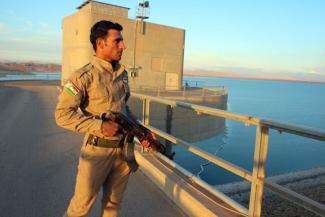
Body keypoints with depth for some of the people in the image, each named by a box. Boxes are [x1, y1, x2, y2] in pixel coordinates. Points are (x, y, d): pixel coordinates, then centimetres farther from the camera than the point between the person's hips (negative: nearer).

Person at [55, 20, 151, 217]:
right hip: (97, 149, -5)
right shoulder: (84, 76, -13)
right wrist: (99, 126, -22)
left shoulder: (123, 74, 8)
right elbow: (63, 114, -15)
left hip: (124, 148, 6)